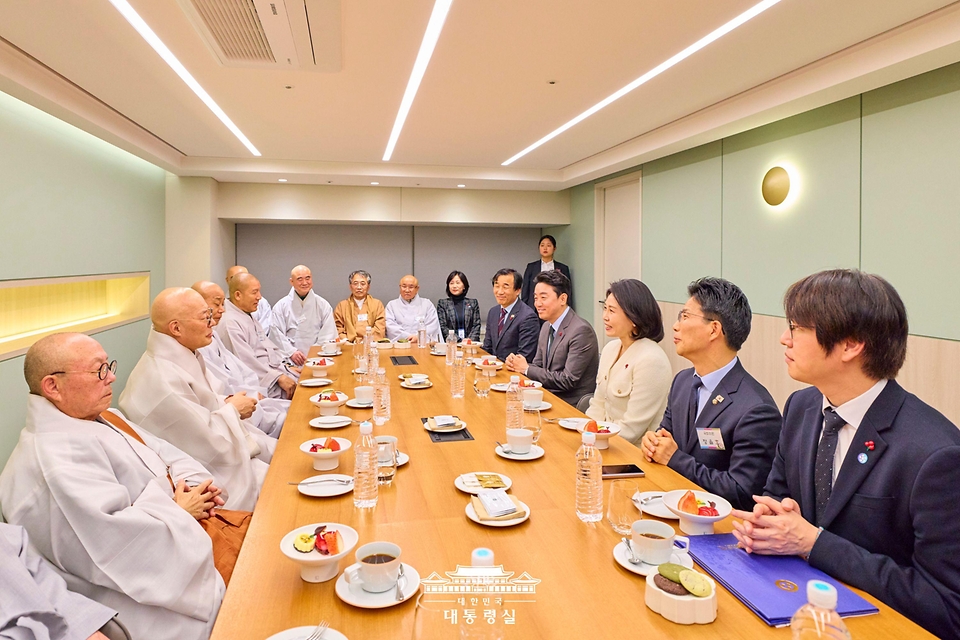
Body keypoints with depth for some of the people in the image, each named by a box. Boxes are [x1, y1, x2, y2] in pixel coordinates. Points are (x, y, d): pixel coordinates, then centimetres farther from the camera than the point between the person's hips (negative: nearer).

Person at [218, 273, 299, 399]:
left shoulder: (250, 317, 19)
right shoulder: (230, 322, -14)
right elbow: (247, 362, -20)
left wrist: (286, 367, 12)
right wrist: (279, 378, -20)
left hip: (276, 370, 10)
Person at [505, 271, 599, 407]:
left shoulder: (581, 331, -19)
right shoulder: (546, 327, 8)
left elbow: (568, 380, -20)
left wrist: (526, 369, -13)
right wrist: (516, 363, -8)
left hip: (571, 404, -7)